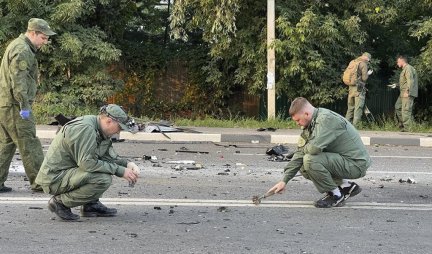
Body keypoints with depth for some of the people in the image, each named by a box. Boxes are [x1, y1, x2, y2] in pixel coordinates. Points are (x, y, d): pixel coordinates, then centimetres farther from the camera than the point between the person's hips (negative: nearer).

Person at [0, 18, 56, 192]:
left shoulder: (16, 46, 20)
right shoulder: (22, 51, -14)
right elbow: (18, 81, -21)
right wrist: (24, 106, -21)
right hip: (14, 106, -10)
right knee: (29, 144, -5)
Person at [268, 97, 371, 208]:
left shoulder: (326, 119, -22)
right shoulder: (311, 125, 7)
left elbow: (315, 148, -33)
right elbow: (300, 152, 8)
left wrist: (305, 149, -8)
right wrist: (284, 180, 5)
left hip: (356, 164, -10)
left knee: (310, 160, -24)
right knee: (304, 168, 11)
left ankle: (336, 196, -7)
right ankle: (346, 186, 14)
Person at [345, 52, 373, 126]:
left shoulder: (353, 62, 14)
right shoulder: (363, 64, -8)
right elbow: (364, 78, -12)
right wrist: (368, 74, 8)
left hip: (351, 87, 7)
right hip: (359, 88, -7)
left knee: (350, 107, 14)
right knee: (358, 108, -5)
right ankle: (355, 126, -8)